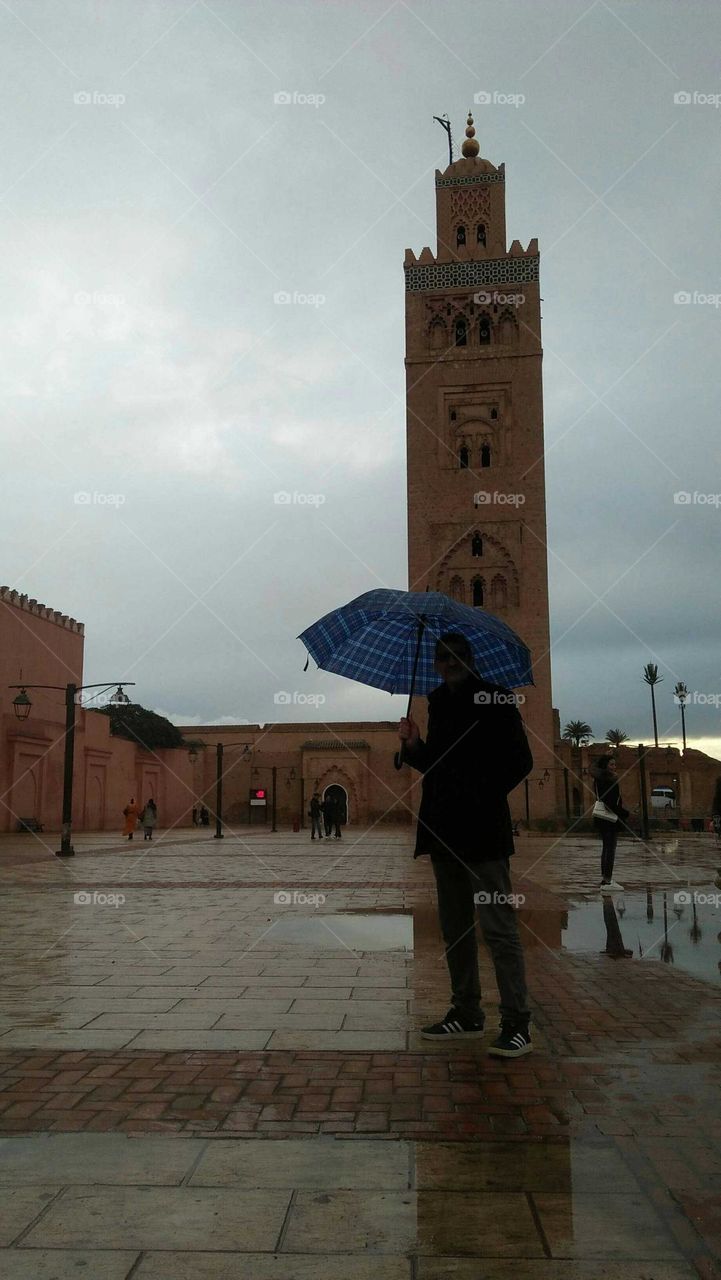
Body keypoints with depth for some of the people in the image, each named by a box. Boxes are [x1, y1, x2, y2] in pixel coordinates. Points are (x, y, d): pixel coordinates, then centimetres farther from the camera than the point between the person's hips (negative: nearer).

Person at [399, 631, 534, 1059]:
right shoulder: (439, 703, 16)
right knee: (455, 926, 13)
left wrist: (485, 795, -11)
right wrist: (414, 745, 3)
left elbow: (520, 761, -6)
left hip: (482, 831, -7)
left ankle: (517, 1023, 0)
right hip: (445, 830, 8)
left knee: (498, 926, -7)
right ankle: (467, 1014, 24)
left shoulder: (495, 699, -4)